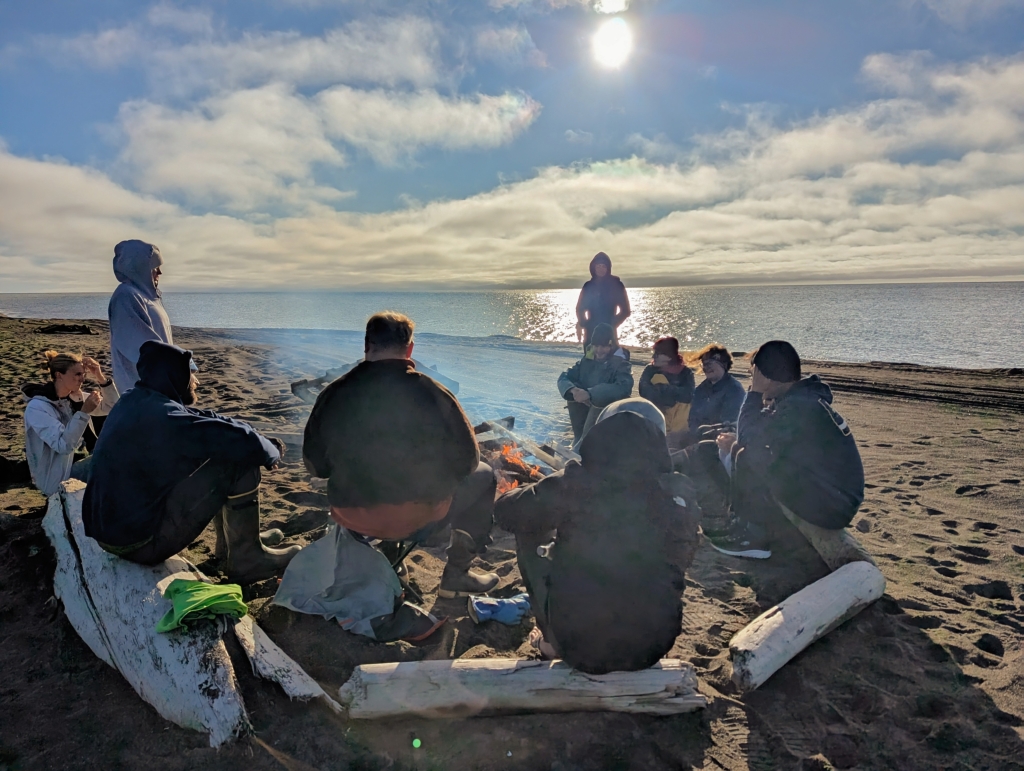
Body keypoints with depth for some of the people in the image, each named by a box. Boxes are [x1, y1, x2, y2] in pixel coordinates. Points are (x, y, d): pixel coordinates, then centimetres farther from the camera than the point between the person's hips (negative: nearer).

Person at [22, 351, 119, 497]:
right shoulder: (37, 407, -21)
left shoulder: (74, 397, 0)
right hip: (56, 479, -7)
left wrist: (100, 377, -12)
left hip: (74, 465, 7)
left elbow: (111, 406, 1)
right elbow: (63, 445, -29)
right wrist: (84, 412, -34)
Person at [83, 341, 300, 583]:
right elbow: (241, 441, -25)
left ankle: (230, 540, 29)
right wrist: (271, 452, -3)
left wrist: (259, 441, 2)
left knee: (214, 452, 16)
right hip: (139, 540, -9)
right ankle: (247, 559, 3)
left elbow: (205, 419, 13)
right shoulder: (164, 415, -24)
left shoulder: (135, 402, 5)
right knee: (240, 465, -12)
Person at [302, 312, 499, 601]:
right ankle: (456, 576, 22)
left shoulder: (332, 394, -4)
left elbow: (315, 466, 6)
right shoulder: (431, 393, -13)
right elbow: (466, 461, -5)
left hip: (350, 519, 5)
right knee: (482, 475, 20)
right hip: (417, 520, -4)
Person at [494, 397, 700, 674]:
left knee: (529, 535, 15)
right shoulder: (680, 495, -8)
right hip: (653, 644, 3)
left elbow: (505, 511, -1)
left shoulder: (575, 484, -16)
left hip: (575, 642, -3)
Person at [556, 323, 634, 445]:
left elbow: (623, 387, -33)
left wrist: (590, 394, -43)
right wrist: (573, 389, -29)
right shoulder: (587, 360, 1)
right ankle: (579, 438, -4)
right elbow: (564, 377, -5)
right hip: (586, 408, 5)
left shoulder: (620, 364, -14)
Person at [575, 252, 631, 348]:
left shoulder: (616, 285, 1)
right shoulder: (588, 286, 9)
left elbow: (625, 310, 2)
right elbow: (580, 308, 13)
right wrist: (582, 324, -3)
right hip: (591, 332, 3)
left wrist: (612, 325, -8)